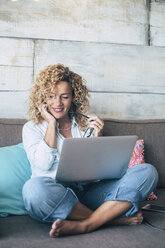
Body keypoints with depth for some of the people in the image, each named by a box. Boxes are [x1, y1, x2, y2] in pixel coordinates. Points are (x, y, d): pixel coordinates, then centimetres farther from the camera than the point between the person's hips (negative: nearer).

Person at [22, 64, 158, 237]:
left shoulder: (85, 124, 17)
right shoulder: (31, 127, 11)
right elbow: (44, 164, -7)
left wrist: (97, 136, -3)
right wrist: (51, 123, -1)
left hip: (90, 192, 3)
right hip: (55, 196, -2)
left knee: (147, 171, -15)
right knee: (34, 187, -39)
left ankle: (83, 225, -29)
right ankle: (112, 218, -21)